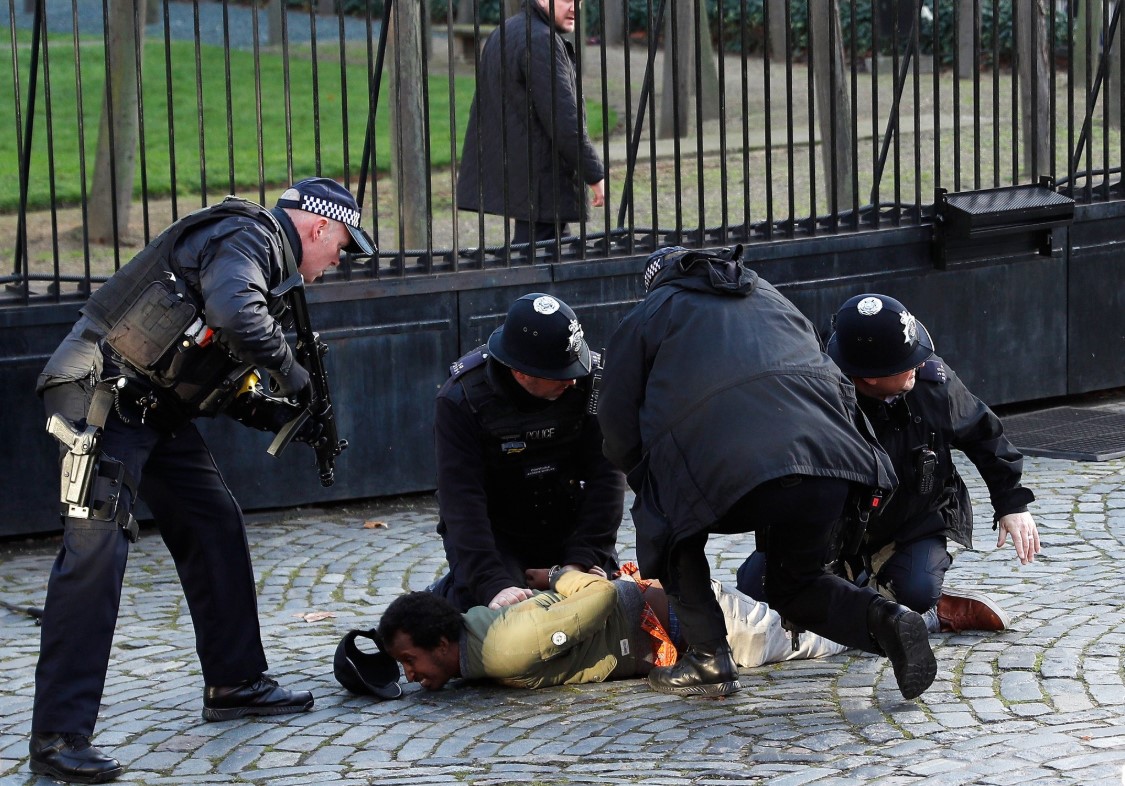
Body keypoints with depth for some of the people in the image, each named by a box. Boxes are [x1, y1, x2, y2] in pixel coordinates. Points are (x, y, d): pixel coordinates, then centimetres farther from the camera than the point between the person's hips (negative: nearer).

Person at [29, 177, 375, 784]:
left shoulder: (265, 262, 21)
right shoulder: (246, 238, -10)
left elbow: (225, 385, 22)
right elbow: (237, 318, -32)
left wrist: (284, 416, 7)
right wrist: (295, 379, -16)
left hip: (154, 409, 11)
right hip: (102, 397, -11)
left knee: (216, 526, 14)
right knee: (96, 550, -16)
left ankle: (234, 683, 27)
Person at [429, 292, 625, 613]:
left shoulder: (590, 379, -16)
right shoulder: (459, 400, -23)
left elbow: (605, 476, -16)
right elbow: (462, 502, -29)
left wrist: (583, 560, -26)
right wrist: (495, 585, -41)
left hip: (567, 527, 3)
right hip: (494, 534, -3)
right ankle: (442, 595, 12)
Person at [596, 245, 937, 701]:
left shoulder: (647, 317, 26)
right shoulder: (772, 300, 38)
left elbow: (619, 429, 21)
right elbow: (836, 384, 30)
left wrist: (647, 480, 39)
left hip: (725, 468, -4)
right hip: (831, 454, 4)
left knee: (674, 531, 27)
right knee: (797, 586, 24)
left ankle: (709, 659, 15)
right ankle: (884, 620, -3)